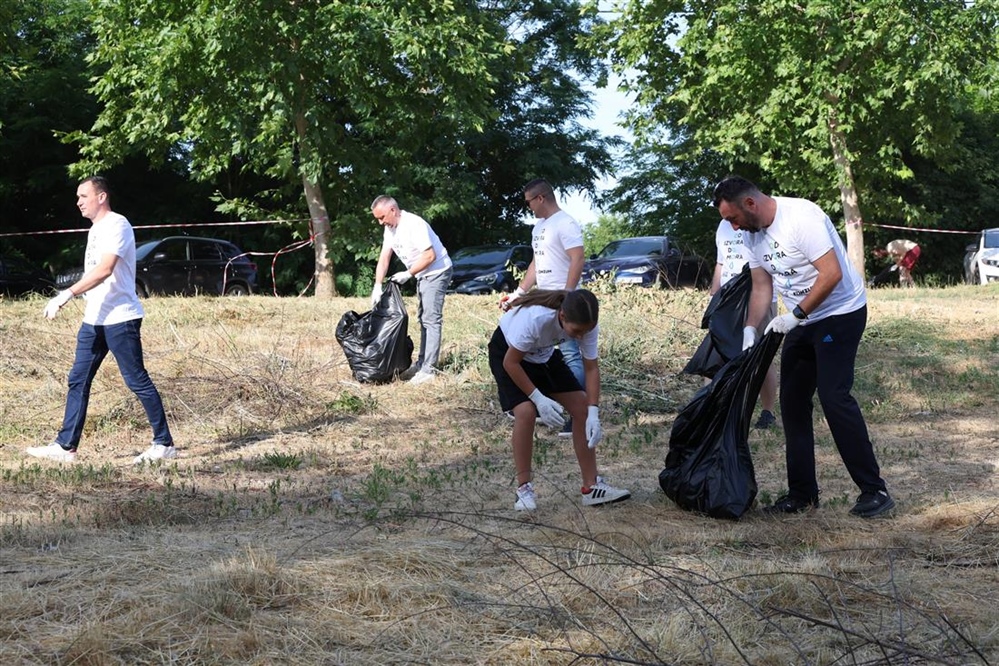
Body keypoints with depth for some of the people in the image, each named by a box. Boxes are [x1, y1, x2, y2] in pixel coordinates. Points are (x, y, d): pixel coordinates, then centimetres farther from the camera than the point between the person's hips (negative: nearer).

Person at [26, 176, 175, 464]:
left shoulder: (117, 225, -13)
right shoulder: (95, 229, 17)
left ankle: (164, 444, 3)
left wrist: (66, 295, -28)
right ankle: (66, 446, 10)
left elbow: (104, 270, -25)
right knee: (78, 380, 7)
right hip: (94, 319, 10)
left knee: (137, 381, -5)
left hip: (121, 317, -10)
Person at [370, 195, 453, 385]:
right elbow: (384, 259, 4)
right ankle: (421, 363, 21)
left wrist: (408, 274, -19)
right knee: (423, 319, 14)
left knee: (431, 319, -12)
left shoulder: (414, 224, -25)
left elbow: (430, 256, -26)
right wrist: (377, 287, -6)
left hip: (437, 272, -10)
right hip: (422, 275, 10)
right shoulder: (390, 229, 3)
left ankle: (429, 369, -14)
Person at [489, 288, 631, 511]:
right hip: (507, 351, -5)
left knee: (581, 407, -3)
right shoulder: (535, 319, -42)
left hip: (544, 354, 6)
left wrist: (593, 413, -25)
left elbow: (591, 368, -16)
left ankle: (592, 487, 5)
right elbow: (510, 362, -28)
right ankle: (523, 488, -11)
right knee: (526, 411, -25)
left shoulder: (585, 323, -27)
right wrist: (538, 398, -30)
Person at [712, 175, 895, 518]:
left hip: (840, 313, -9)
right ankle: (802, 493, 14)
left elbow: (832, 274, -27)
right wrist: (750, 330, -5)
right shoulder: (754, 233, 4)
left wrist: (795, 315, -24)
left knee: (834, 397, -17)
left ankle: (874, 491, -11)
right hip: (801, 321, 9)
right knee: (792, 401, 6)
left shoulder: (801, 217, -23)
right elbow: (762, 287, 9)